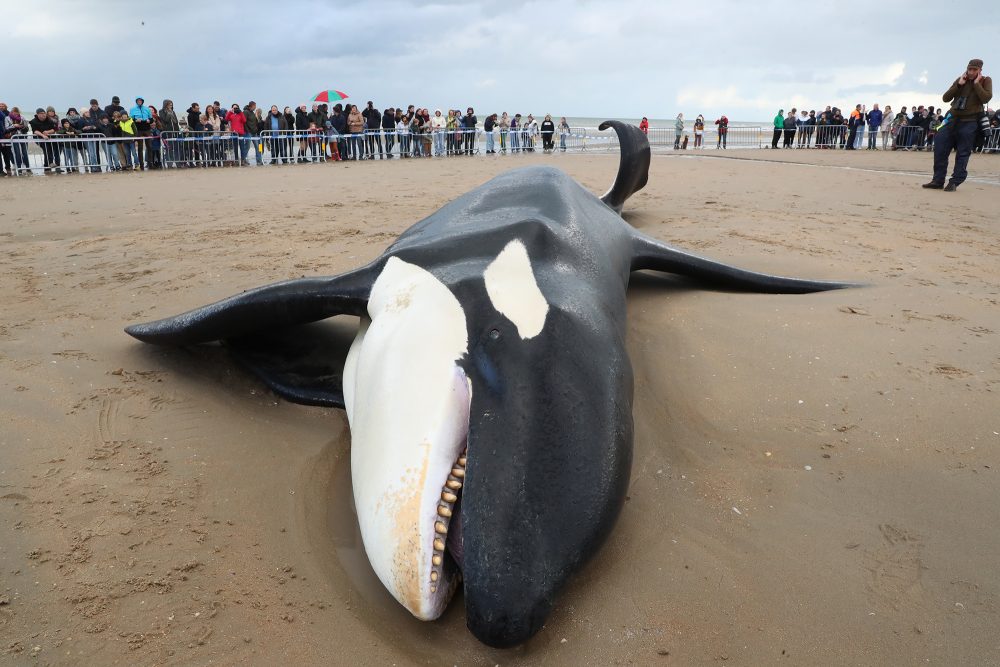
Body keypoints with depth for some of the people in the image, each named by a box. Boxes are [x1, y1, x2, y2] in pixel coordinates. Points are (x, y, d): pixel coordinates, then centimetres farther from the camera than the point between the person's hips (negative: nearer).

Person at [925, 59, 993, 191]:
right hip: (953, 119, 4)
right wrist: (959, 85, -5)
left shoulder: (985, 81, 2)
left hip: (970, 122, -4)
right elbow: (945, 98, 4)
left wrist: (976, 83, -11)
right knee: (940, 148, -5)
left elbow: (986, 98, -14)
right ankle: (938, 180, 0)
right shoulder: (960, 80, 11)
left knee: (963, 153, -4)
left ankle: (954, 182, -1)